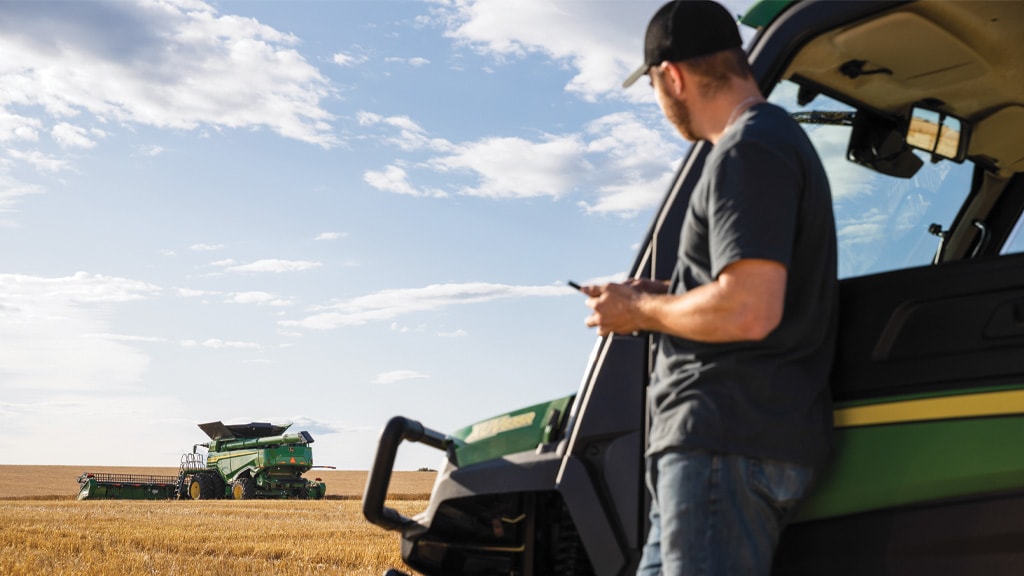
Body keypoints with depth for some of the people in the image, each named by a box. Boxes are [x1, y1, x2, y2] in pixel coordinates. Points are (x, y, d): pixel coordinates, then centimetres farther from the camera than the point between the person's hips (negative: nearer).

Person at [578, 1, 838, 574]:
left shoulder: (748, 150, -12)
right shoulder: (780, 139, 21)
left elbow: (749, 311, -23)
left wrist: (641, 310, -8)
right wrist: (663, 295, 19)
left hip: (730, 440, -11)